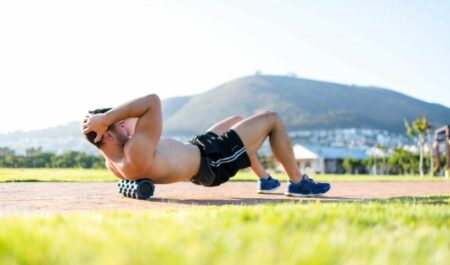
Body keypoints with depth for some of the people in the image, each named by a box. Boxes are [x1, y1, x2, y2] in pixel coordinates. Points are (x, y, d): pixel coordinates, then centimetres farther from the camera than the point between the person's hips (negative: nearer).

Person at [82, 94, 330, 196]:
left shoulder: (112, 162, -11)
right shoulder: (136, 157, -40)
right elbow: (153, 101, -47)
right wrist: (105, 118, -45)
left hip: (197, 150, 10)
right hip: (211, 162, -10)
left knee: (237, 121, 33)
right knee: (272, 119, 4)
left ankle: (265, 179, 41)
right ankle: (298, 182, 18)